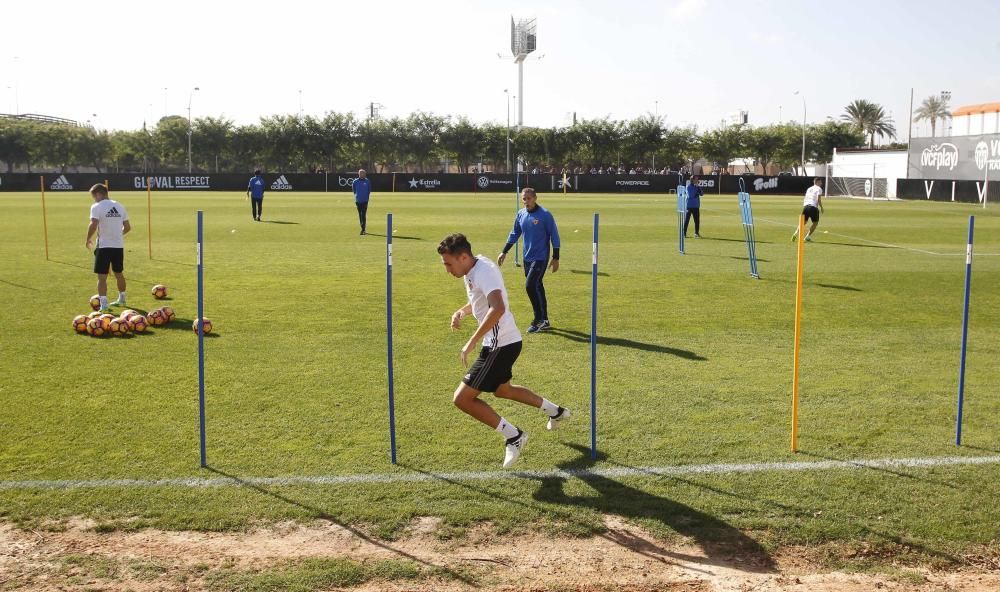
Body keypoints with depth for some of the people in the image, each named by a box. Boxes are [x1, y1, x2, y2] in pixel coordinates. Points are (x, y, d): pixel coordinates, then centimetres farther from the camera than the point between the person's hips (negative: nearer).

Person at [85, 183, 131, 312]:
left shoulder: (97, 207, -8)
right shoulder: (119, 206, 10)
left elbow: (93, 225, -21)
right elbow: (127, 227, 13)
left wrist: (88, 239, -6)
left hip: (104, 245, -6)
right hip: (119, 245, 6)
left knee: (102, 276, -2)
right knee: (119, 273, 21)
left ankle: (103, 305, -9)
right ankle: (122, 299, 34)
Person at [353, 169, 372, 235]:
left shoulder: (367, 181, 0)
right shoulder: (355, 181, 3)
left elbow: (369, 190, 9)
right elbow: (354, 189, 14)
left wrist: (367, 196, 5)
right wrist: (356, 195, 7)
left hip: (365, 200, -3)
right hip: (358, 200, 3)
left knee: (363, 215, -10)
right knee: (360, 215, 10)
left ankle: (363, 229, -12)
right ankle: (363, 228, 21)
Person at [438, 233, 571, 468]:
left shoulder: (484, 271, -23)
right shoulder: (473, 269, 7)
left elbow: (498, 309, -39)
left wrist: (472, 341, -38)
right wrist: (462, 312, 4)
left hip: (501, 345, -11)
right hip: (504, 341, 11)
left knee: (462, 398, -10)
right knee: (501, 389, 32)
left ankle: (513, 436, 0)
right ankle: (556, 411, 47)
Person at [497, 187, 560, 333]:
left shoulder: (545, 215, -12)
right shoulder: (521, 214, 6)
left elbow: (554, 236, -8)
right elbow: (515, 234, 17)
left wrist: (556, 258, -10)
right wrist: (504, 252, 15)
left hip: (540, 258, -6)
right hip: (527, 258, 6)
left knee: (530, 286, -15)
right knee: (536, 287, 10)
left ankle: (539, 320, -4)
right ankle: (544, 321, 20)